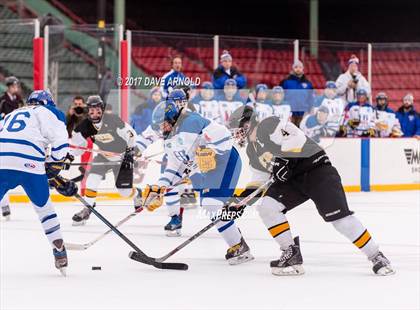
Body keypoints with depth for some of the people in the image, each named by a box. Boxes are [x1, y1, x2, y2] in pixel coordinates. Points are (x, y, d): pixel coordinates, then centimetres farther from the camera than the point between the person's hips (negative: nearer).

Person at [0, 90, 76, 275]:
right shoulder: (47, 112, 17)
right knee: (43, 207, 16)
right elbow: (60, 141, 0)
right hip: (28, 164, -3)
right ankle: (59, 253, 16)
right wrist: (54, 166, 13)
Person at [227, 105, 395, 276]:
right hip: (291, 178, 9)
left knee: (338, 216, -19)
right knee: (266, 207, -11)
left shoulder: (268, 126, -12)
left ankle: (376, 256, -12)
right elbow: (259, 180, 24)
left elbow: (297, 138, -25)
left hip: (316, 168, -9)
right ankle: (292, 255, -5)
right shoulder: (252, 150, 17)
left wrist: (282, 160, -29)